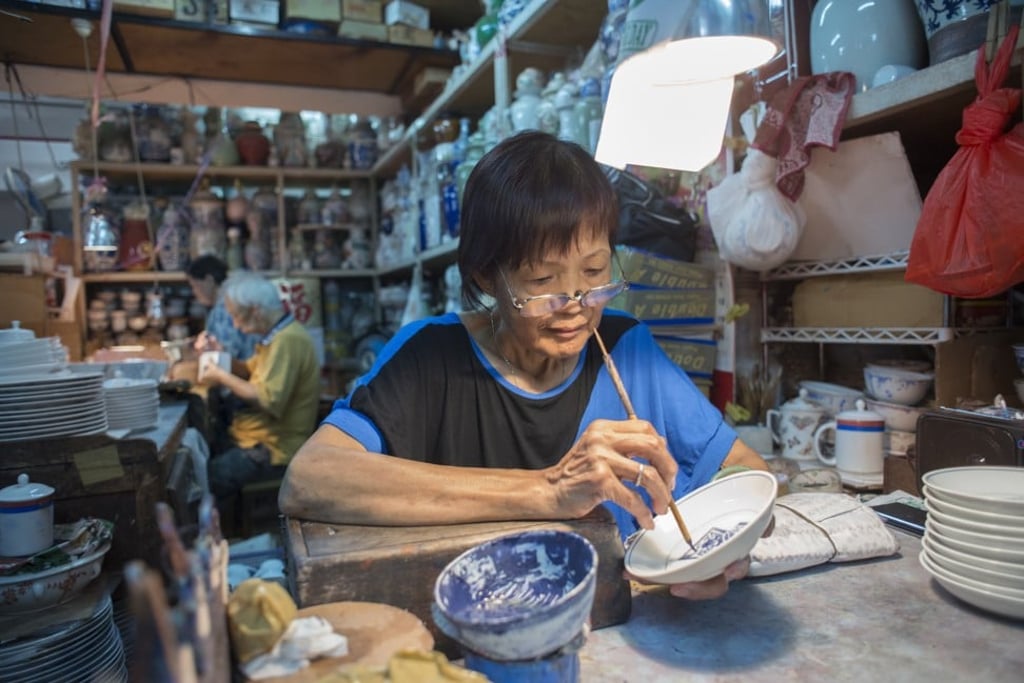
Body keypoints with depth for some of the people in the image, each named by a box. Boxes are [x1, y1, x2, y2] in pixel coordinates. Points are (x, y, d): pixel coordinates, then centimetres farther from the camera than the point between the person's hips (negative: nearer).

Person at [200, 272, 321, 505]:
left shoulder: (287, 340, -23)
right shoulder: (279, 333, 8)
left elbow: (269, 401, -28)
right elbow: (251, 371, 19)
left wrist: (223, 378, -18)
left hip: (273, 451, -10)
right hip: (260, 438, 10)